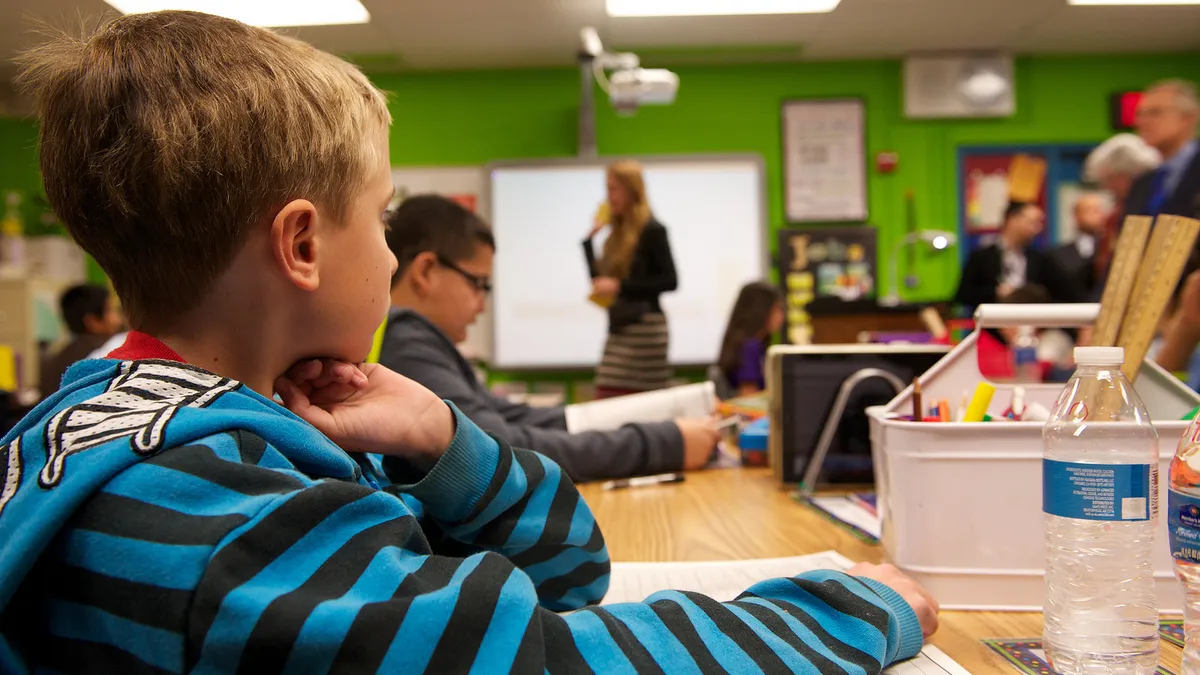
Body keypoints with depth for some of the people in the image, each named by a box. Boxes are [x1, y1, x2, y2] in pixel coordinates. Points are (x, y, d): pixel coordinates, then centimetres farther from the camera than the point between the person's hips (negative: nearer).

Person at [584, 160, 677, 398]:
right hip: (619, 327, 8)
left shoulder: (652, 230, -7)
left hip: (645, 328, -8)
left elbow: (669, 281, -12)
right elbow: (600, 279, 18)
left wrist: (620, 286, -15)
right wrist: (589, 239, 13)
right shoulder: (618, 231, 14)